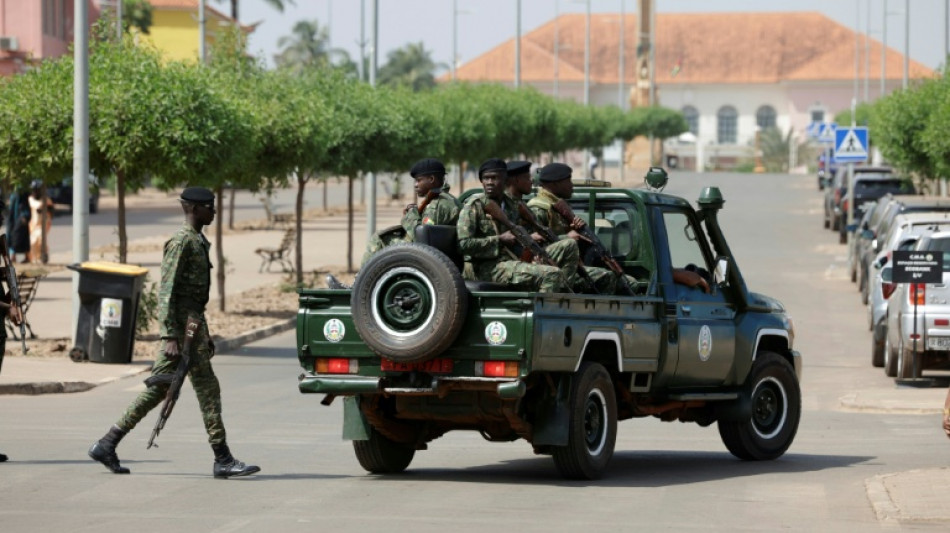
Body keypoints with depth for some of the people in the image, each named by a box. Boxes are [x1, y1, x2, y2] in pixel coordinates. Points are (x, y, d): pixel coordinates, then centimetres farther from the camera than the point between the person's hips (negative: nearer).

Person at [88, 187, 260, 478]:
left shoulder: (198, 242, 19)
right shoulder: (181, 242, -13)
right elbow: (166, 291, -18)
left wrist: (204, 334, 26)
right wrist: (170, 337, -23)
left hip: (193, 321, 10)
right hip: (183, 324, -10)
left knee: (158, 388, 9)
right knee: (207, 388, -7)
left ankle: (107, 445, 10)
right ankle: (223, 460, -4)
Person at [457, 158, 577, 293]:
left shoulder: (511, 205, 14)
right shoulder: (475, 206, -6)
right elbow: (464, 244, -15)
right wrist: (500, 240, -13)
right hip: (491, 268, -8)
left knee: (569, 246, 7)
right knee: (552, 274, -28)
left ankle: (561, 290, 3)